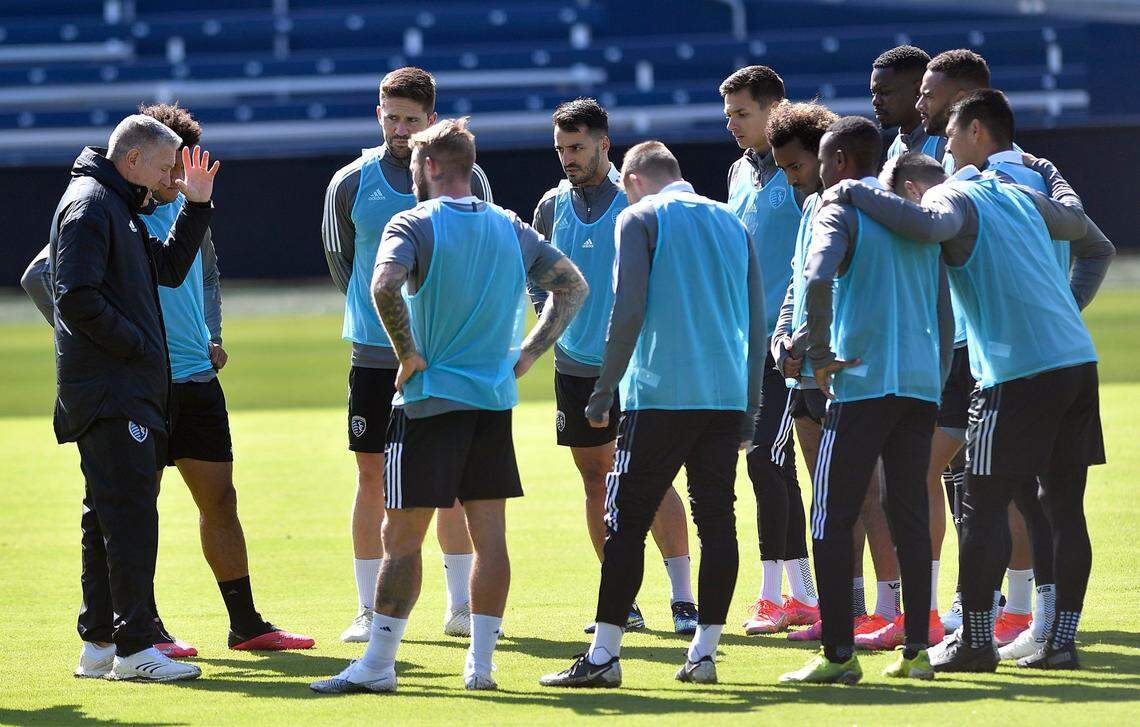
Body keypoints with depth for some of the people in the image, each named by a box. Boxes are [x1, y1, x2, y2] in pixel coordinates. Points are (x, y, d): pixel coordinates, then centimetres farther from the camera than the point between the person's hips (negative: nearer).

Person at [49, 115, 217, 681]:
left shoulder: (117, 208, 20)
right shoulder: (89, 206, -12)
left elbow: (169, 268, 25)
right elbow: (76, 298, -20)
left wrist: (196, 206, 16)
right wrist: (136, 345, -15)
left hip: (128, 389, 11)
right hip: (109, 391, -11)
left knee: (107, 517, 12)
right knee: (131, 512, -13)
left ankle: (99, 644, 16)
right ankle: (134, 646, -16)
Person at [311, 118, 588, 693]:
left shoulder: (415, 224, -8)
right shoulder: (510, 229, 10)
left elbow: (384, 284, -26)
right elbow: (573, 285, 15)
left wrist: (409, 353, -14)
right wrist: (528, 351, 12)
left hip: (429, 400, -5)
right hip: (495, 400, 5)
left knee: (402, 537, -2)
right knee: (489, 534, 7)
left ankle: (377, 665, -1)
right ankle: (480, 662, 8)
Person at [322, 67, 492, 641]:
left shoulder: (466, 179, 1)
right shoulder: (351, 183, 1)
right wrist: (373, 309, 12)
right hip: (374, 355, 0)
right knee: (373, 479, 1)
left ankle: (460, 606, 11)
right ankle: (367, 610, 7)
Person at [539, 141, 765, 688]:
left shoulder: (640, 218, 1)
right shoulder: (732, 223, 16)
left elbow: (629, 309, -10)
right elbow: (757, 321, 16)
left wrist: (605, 389, -4)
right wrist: (749, 408, 19)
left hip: (660, 396, -5)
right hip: (727, 396, 5)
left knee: (626, 523, -2)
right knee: (716, 522, 6)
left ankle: (603, 656, -4)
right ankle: (704, 652, 6)